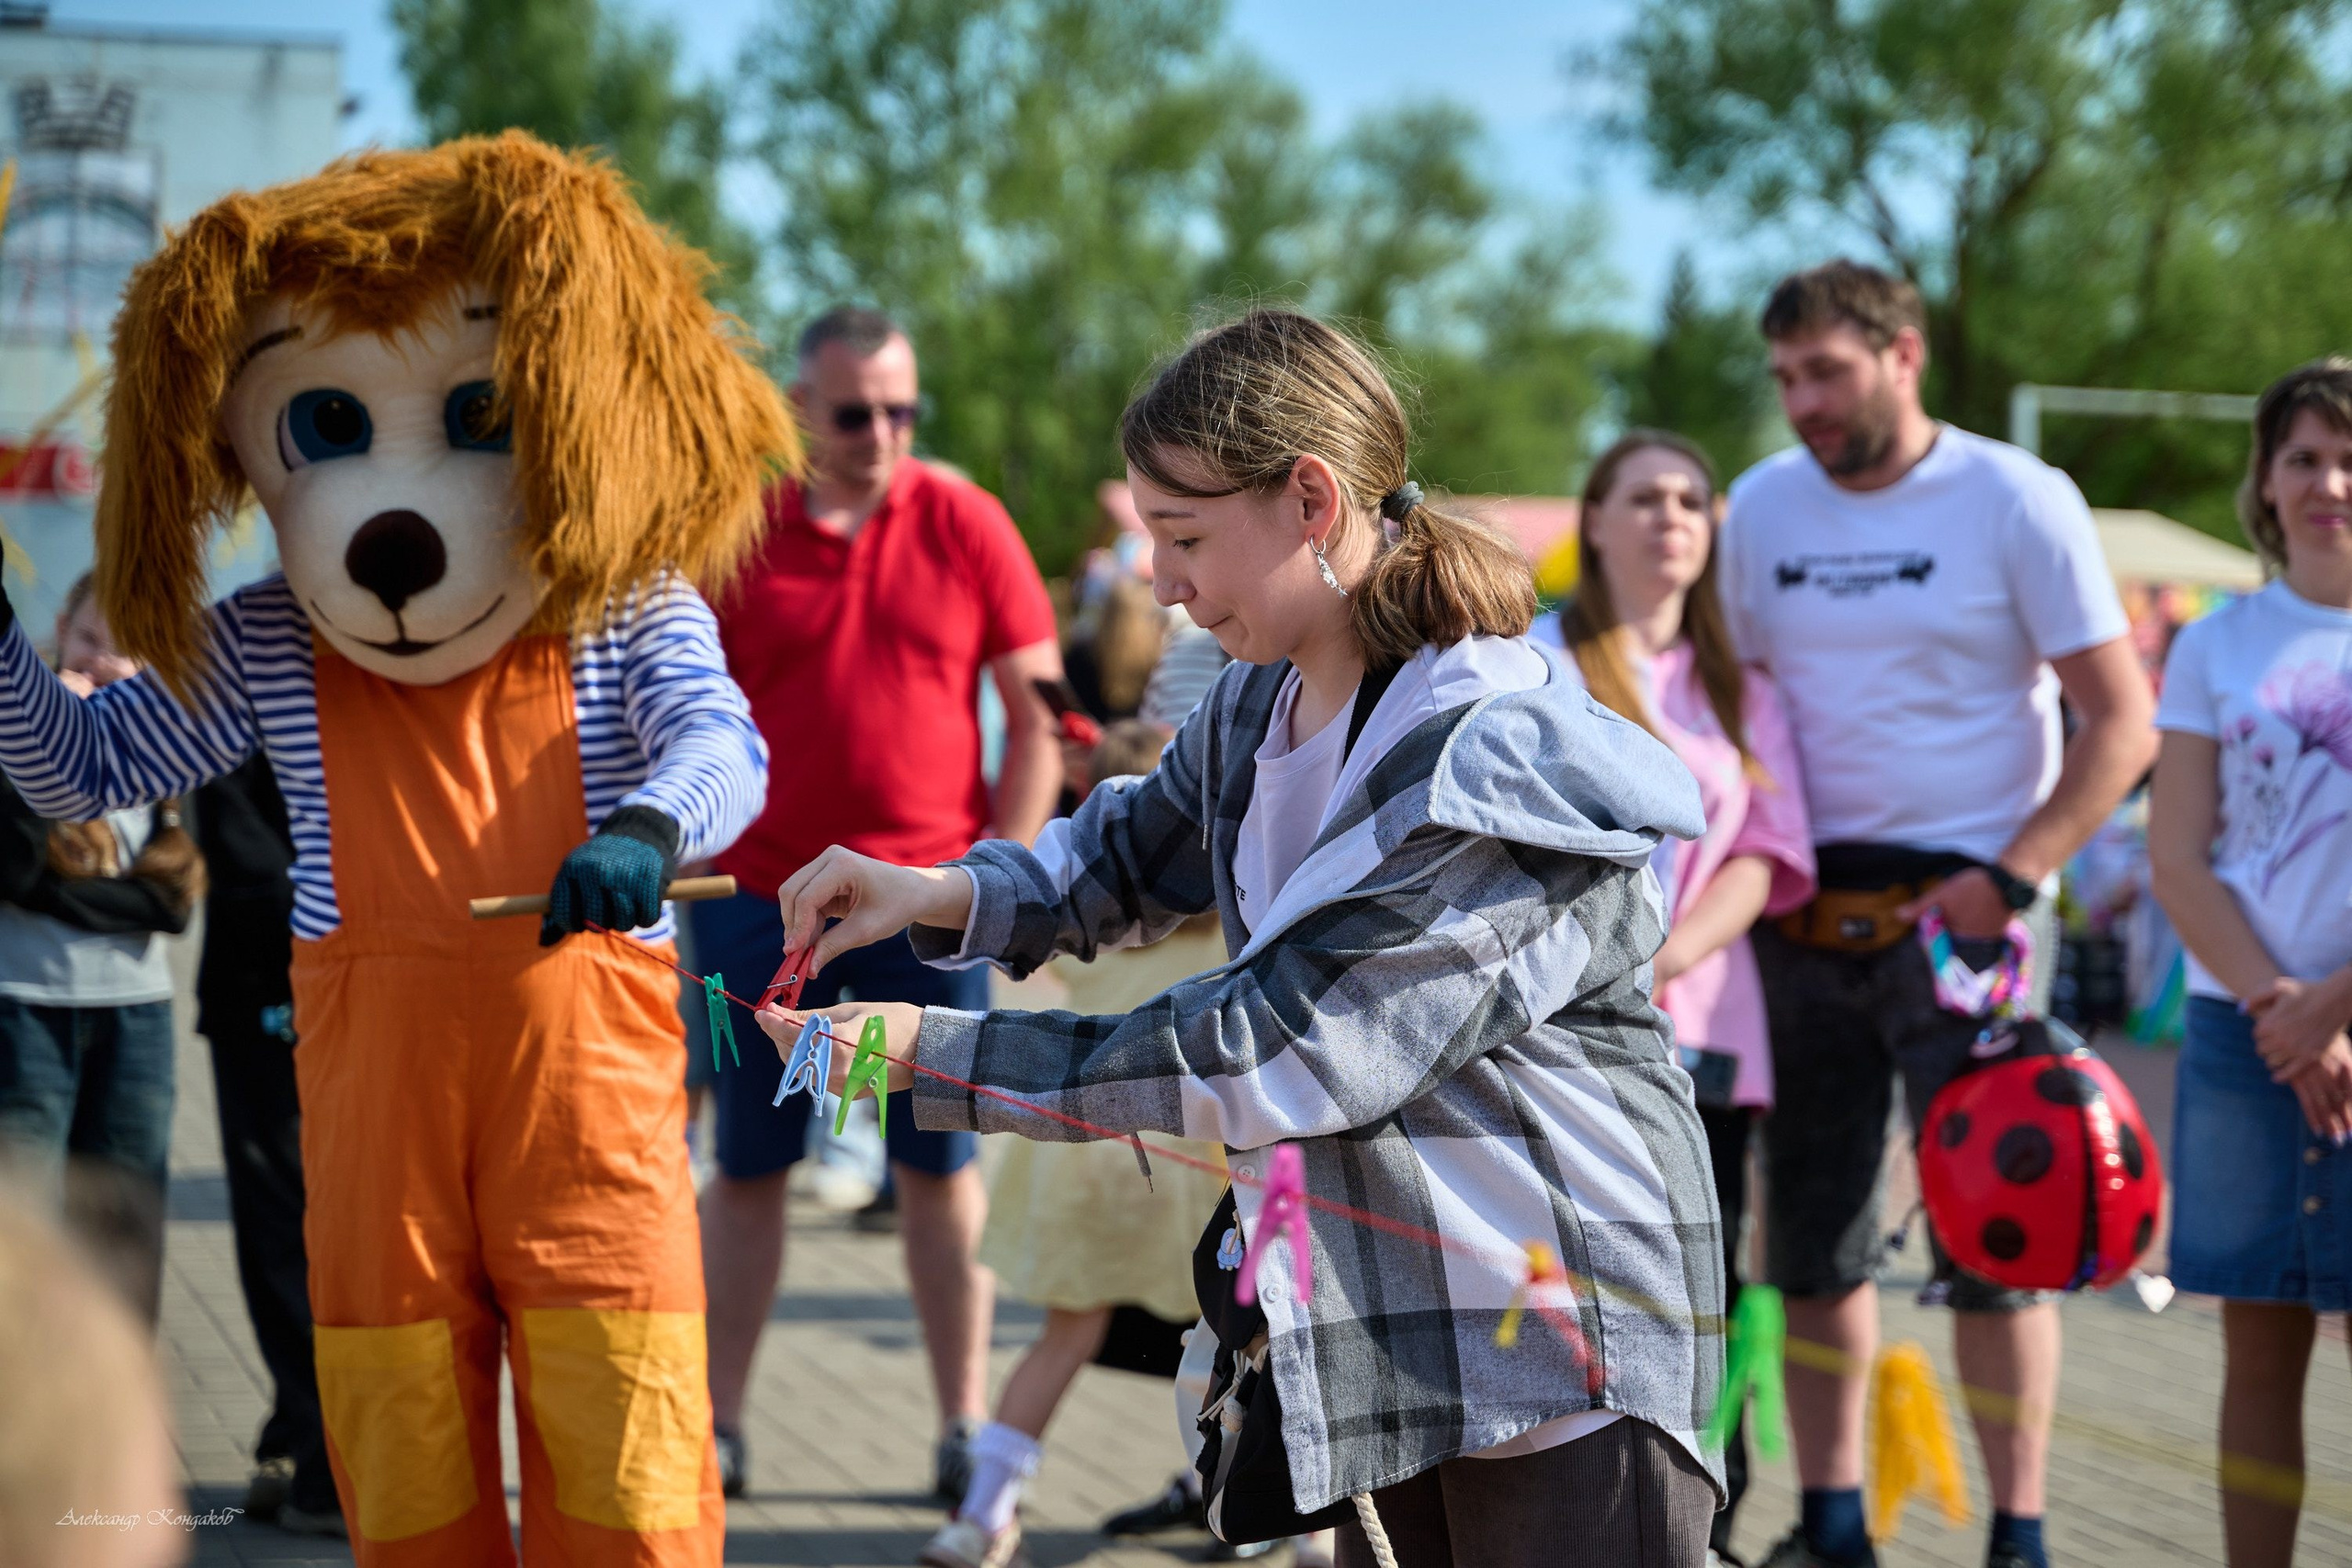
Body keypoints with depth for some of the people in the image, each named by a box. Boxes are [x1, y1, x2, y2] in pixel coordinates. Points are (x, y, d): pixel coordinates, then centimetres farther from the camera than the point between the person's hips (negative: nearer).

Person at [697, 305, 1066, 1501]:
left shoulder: (965, 525, 1)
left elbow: (1038, 711, 3)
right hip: (761, 896, 0)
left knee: (941, 1165, 4)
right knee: (748, 1165, 6)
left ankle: (965, 1428, 11)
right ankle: (716, 1424, 14)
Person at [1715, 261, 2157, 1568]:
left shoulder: (2016, 501, -5)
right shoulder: (1764, 507, 8)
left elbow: (2123, 724, -6)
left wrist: (2011, 879, -14)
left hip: (1965, 911, -4)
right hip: (1807, 917, 5)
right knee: (1813, 1239, 8)